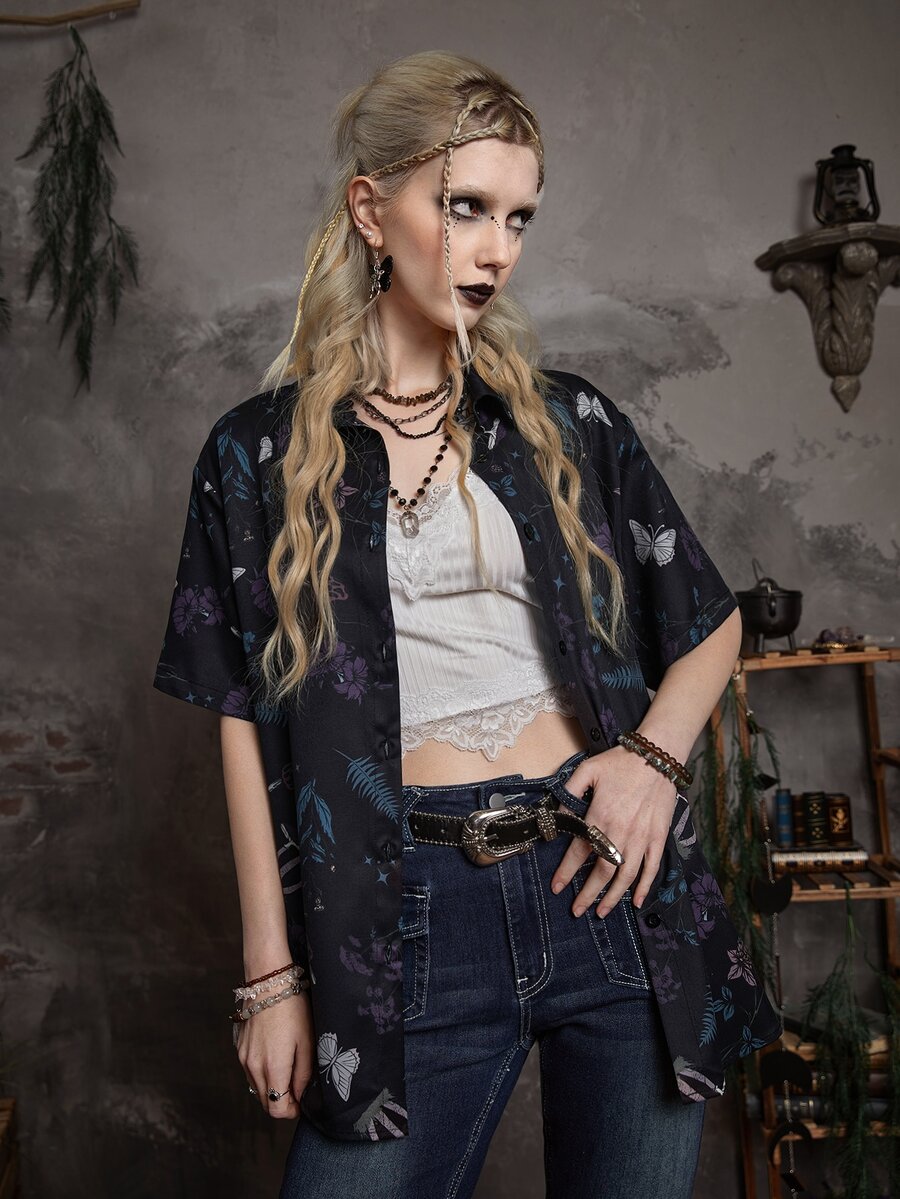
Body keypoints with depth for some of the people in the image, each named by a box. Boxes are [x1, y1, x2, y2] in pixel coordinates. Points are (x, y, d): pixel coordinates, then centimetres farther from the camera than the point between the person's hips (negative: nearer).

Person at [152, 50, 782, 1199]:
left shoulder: (570, 422, 6)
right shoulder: (258, 454, 3)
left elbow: (712, 622, 13)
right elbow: (245, 721, 1)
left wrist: (655, 754, -6)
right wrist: (271, 973, 0)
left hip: (616, 889, 2)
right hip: (414, 920, -1)